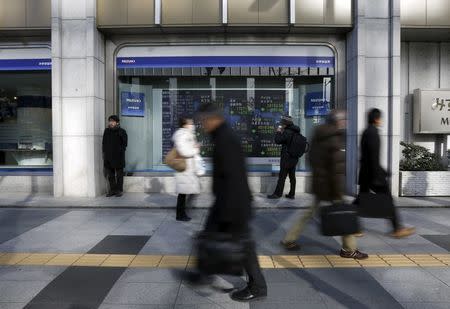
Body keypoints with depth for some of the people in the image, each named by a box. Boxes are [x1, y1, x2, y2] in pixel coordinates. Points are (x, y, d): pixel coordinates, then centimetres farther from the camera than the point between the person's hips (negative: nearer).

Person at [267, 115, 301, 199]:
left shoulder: (287, 132, -18)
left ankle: (278, 194, 4)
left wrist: (278, 132, -2)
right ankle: (292, 194, 16)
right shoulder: (296, 132, 9)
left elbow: (278, 140, -15)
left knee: (282, 176, -2)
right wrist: (282, 132, 10)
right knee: (292, 176, 11)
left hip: (286, 158, -8)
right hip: (294, 158, 8)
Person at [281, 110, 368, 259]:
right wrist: (338, 195, -19)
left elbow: (312, 159, 18)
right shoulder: (336, 140, -17)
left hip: (318, 182, 9)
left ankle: (289, 239, 22)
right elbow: (338, 170, -21)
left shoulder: (318, 136, 9)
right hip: (330, 185, -9)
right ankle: (349, 249, 19)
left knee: (310, 212, 17)